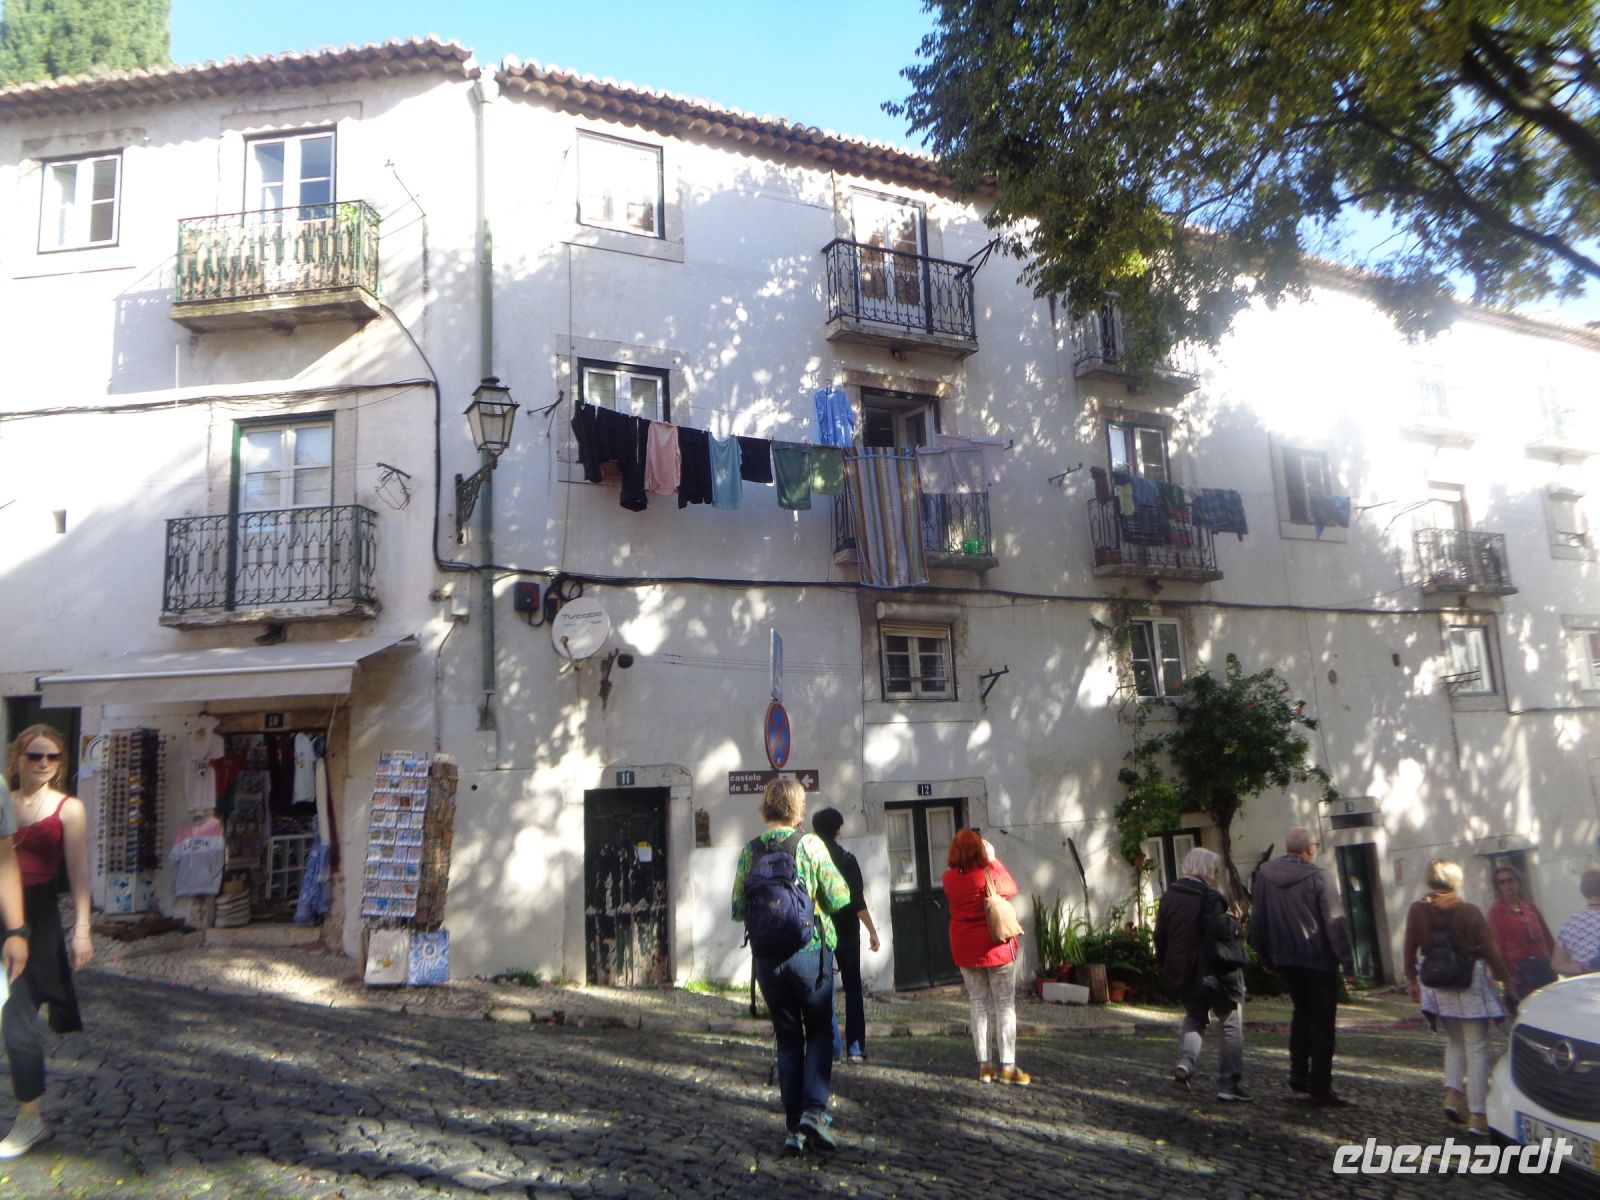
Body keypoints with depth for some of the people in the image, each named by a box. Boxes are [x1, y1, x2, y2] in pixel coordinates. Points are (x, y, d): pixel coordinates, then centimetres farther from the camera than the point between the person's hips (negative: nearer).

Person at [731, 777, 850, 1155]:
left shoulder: (749, 851, 1)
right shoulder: (810, 844, -9)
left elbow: (738, 909, 3)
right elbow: (839, 896, -10)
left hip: (767, 956, 3)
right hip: (810, 951, -3)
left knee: (787, 1038, 12)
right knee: (820, 1032, 12)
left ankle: (795, 1128, 12)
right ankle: (814, 1110, -5)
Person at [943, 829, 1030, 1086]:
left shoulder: (949, 879, -6)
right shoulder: (989, 875, -15)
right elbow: (1011, 889, 4)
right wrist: (993, 860, 9)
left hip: (965, 952, 4)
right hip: (996, 947, -3)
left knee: (979, 1006, 10)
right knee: (1005, 1005, 5)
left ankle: (985, 1066, 12)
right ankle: (1007, 1067, 5)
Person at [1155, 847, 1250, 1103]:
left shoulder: (1168, 896, 6)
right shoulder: (1208, 894, -13)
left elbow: (1161, 936, 9)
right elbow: (1220, 929, -22)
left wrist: (1165, 967, 18)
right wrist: (1233, 922, -1)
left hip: (1183, 972, 6)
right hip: (1215, 971, -6)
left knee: (1195, 1017, 23)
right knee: (1232, 1025, 5)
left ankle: (1185, 1063, 2)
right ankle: (1229, 1085, 2)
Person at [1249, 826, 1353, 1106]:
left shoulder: (1264, 874, 1)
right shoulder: (1318, 877, -14)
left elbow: (1257, 918, 6)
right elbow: (1335, 922, -14)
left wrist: (1265, 955, 16)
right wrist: (1346, 960, -7)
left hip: (1284, 957, 5)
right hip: (1318, 959, -5)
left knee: (1302, 1011, 22)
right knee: (1322, 1020, 4)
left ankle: (1298, 1074, 19)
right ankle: (1319, 1087, 6)